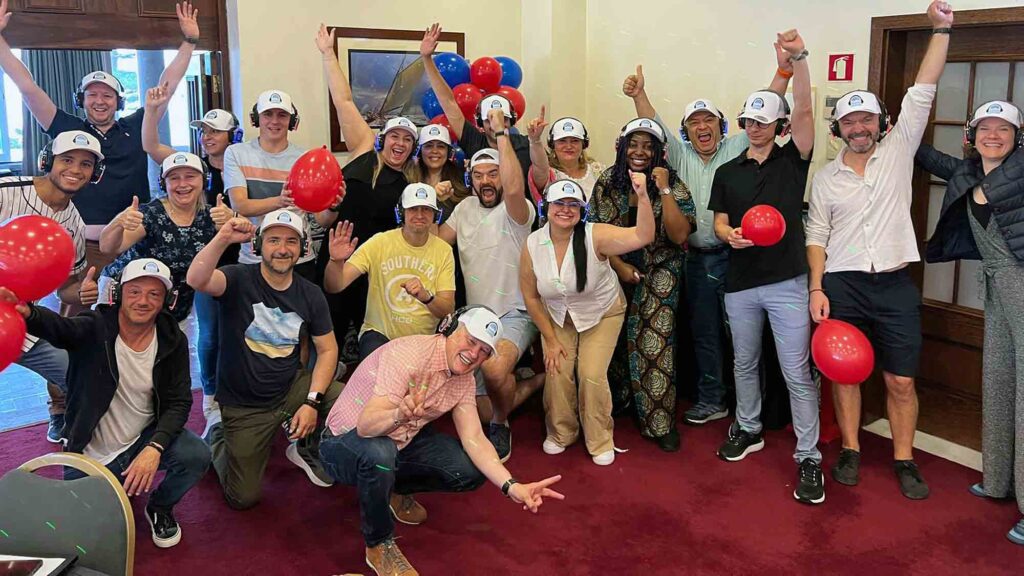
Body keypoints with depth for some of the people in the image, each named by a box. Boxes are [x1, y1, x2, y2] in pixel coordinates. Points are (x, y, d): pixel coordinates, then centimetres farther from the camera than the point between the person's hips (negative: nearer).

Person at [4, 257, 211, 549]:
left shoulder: (173, 339, -10)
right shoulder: (94, 327, -18)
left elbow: (179, 402, -11)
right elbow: (58, 327, -41)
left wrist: (154, 448, -28)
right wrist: (27, 312, -66)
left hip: (145, 437, 1)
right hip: (90, 452, -1)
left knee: (196, 456, -26)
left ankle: (160, 507, 8)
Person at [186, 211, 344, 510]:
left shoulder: (310, 294, -3)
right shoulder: (239, 279, -14)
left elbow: (327, 350, -1)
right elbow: (196, 280, -36)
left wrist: (312, 401, -13)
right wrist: (223, 238, -50)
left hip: (292, 388, 3)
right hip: (243, 404, -3)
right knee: (243, 498, -1)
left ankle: (306, 449, 9)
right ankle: (218, 438, 31)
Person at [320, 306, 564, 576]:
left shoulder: (464, 379, -5)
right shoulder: (409, 354, -30)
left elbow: (473, 438, -11)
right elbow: (366, 425, -37)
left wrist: (512, 486, -25)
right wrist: (399, 415, -60)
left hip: (400, 442, 7)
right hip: (347, 442, -7)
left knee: (472, 471, -9)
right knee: (380, 453, -40)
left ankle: (395, 489, 18)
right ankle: (379, 544, -13)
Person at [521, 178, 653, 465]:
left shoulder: (595, 236, -29)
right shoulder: (532, 245, -20)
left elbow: (642, 237, -44)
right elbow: (531, 296, -8)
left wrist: (642, 196, -58)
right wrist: (550, 339, -4)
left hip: (603, 314, -2)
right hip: (558, 317, 3)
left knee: (592, 375, -12)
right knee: (557, 372, -6)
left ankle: (600, 441, 12)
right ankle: (560, 433, 21)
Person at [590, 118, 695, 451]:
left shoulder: (673, 185, -6)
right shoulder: (606, 183, 0)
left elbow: (679, 235, -17)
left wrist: (663, 190, -21)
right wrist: (618, 265, -9)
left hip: (659, 277, -2)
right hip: (616, 272, 3)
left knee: (654, 345, -10)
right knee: (616, 340, 9)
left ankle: (660, 422, 2)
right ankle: (618, 402, 30)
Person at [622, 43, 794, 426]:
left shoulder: (737, 149, 1)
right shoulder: (681, 157, 11)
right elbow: (654, 126, 5)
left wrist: (784, 69, -17)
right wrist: (638, 95, -10)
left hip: (734, 256, -4)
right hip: (697, 260, 4)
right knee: (704, 333, 12)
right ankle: (711, 401, 24)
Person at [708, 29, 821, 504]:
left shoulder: (792, 160, 2)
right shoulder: (727, 172, 10)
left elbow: (805, 112, -12)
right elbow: (719, 221, 8)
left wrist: (798, 58, -24)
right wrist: (730, 234, -16)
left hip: (787, 282, -4)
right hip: (740, 282, 4)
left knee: (797, 372, -4)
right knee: (744, 363, 18)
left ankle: (808, 458, 4)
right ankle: (748, 429, 38)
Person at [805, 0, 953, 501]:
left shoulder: (898, 151, 5)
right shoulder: (825, 177, 6)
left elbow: (922, 92, -2)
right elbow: (816, 236, 3)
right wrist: (816, 289, -6)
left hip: (895, 286, 0)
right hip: (841, 285, 1)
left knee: (900, 381, 5)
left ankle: (904, 461, 19)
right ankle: (850, 451, 24)